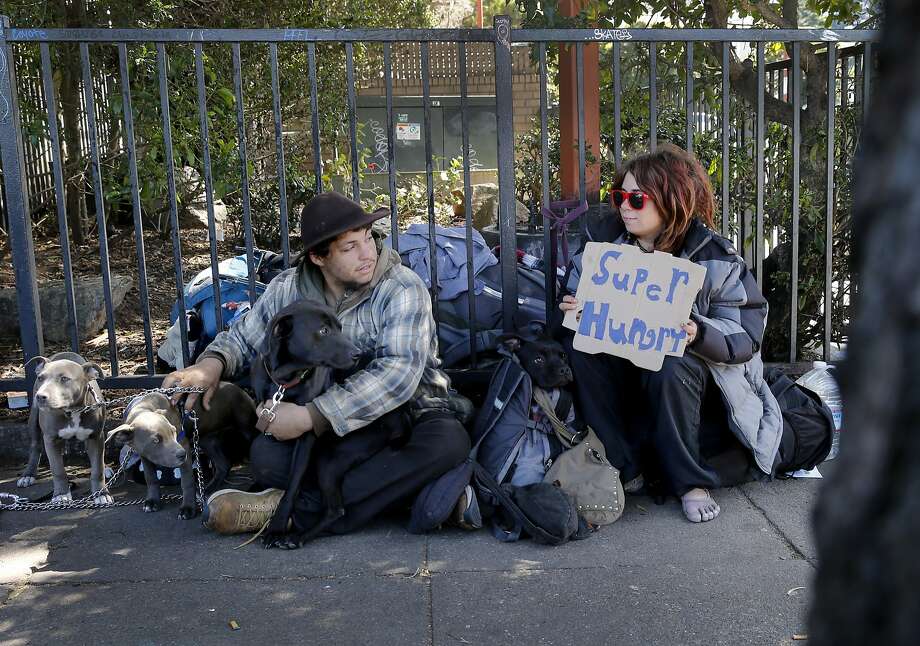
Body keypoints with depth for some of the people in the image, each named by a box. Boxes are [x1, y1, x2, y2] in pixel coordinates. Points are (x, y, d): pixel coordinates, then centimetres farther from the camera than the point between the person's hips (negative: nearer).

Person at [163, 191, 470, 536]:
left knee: (448, 440, -36)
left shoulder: (403, 290, -15)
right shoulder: (289, 289, -1)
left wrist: (309, 416, -32)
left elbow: (398, 374, -28)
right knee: (266, 454, -26)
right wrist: (213, 363, -13)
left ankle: (301, 509, -31)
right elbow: (242, 338, 13)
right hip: (328, 429, 2)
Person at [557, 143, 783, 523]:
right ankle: (624, 467, -18)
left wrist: (699, 334, -38)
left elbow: (746, 335, -18)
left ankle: (691, 482, -16)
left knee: (669, 368, -37)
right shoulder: (608, 239, -4)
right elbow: (575, 290, 4)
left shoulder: (712, 257, -16)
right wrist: (572, 307, -21)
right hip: (626, 367, 4)